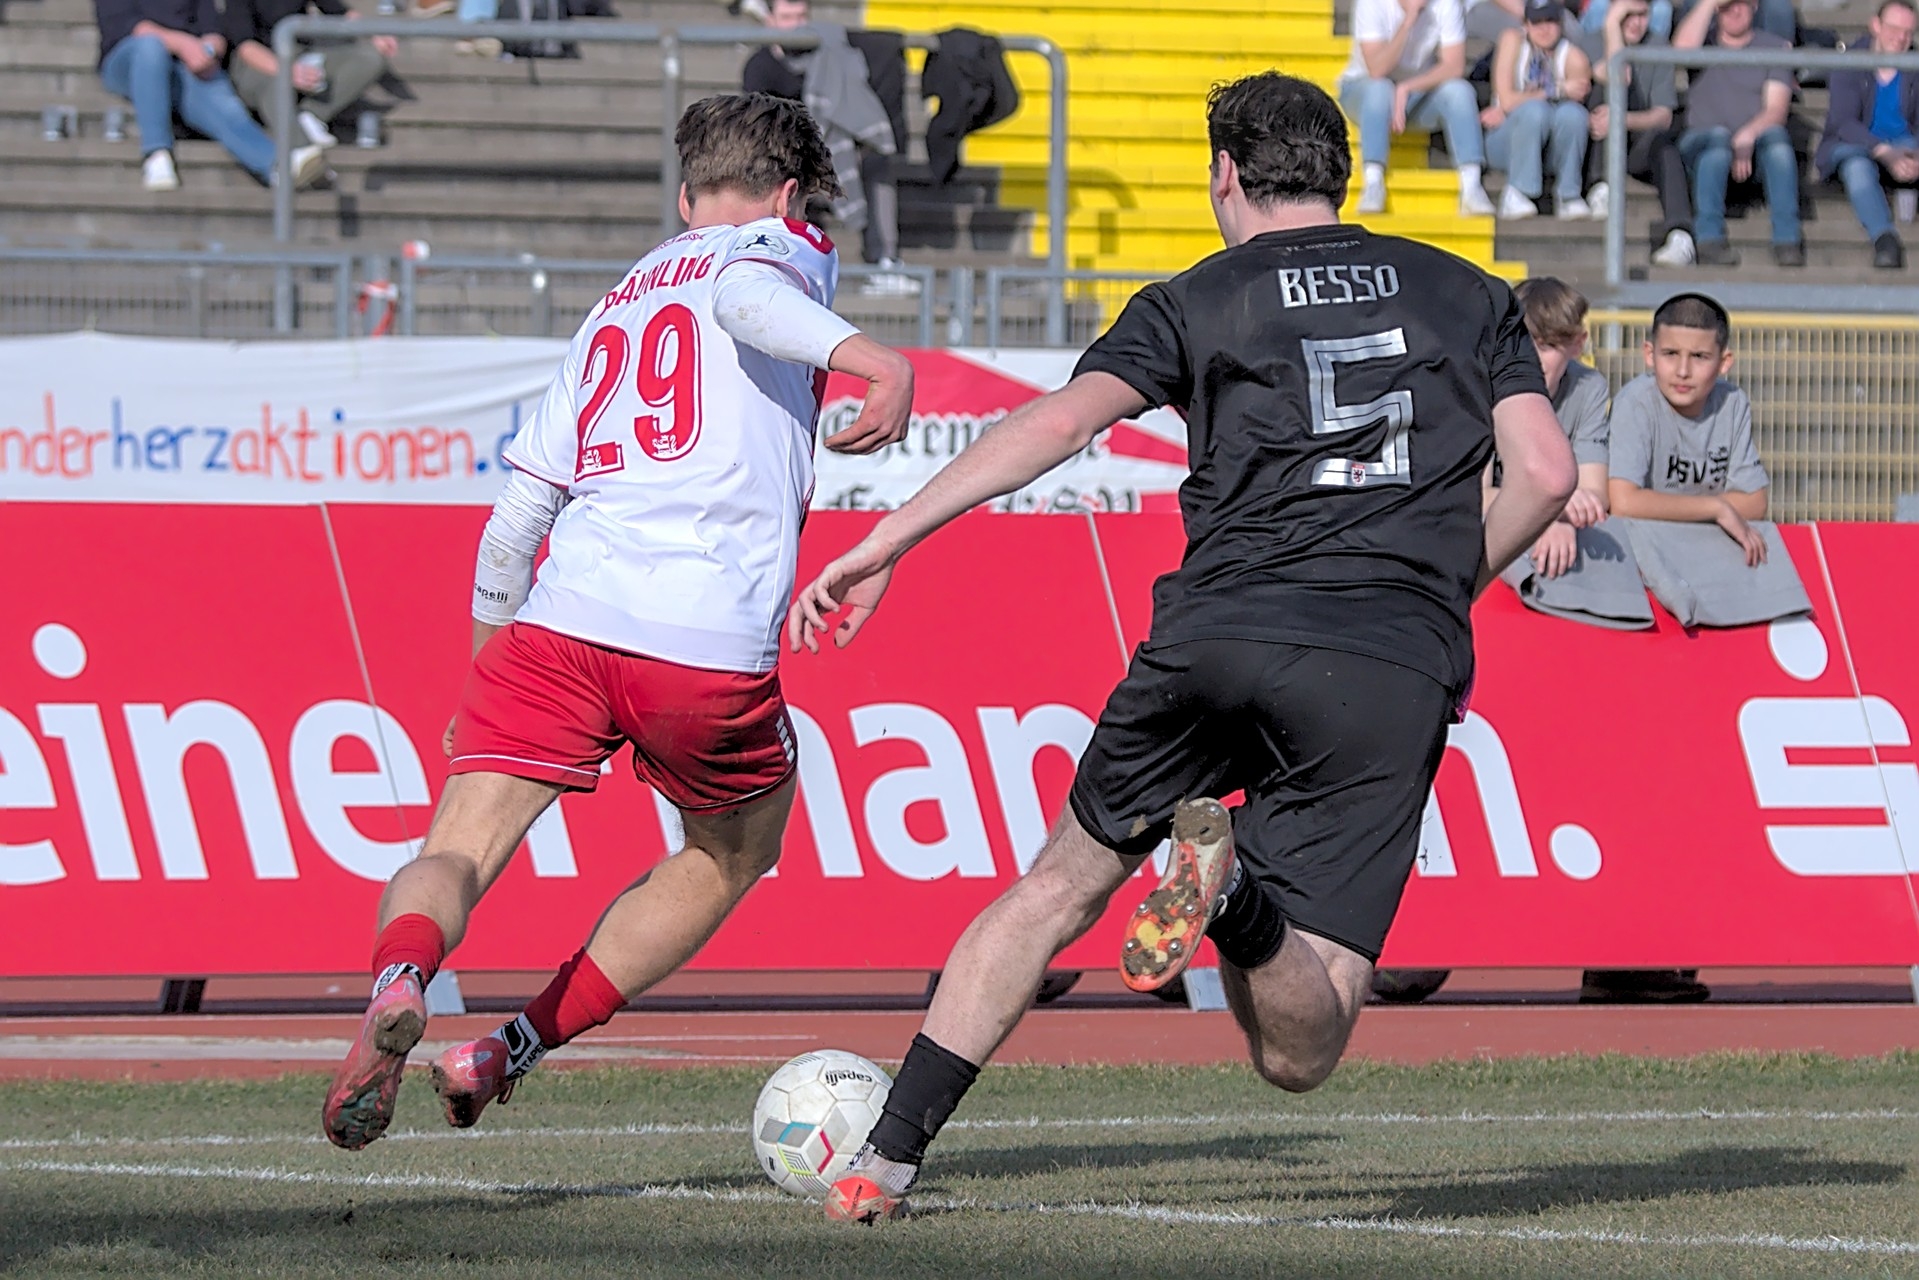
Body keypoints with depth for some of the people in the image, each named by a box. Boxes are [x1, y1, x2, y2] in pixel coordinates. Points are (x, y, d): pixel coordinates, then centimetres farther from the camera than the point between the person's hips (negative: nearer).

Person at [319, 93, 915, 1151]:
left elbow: (520, 508, 26)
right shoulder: (784, 249, 12)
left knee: (456, 856, -1)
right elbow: (746, 296, -15)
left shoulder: (611, 313, 28)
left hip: (563, 625, 3)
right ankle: (516, 1052, 14)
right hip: (713, 655, -3)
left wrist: (484, 663, 37)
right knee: (735, 852, 23)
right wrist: (875, 360, -32)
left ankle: (399, 983, -37)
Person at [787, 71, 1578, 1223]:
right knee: (1300, 1050, 1)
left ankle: (884, 1163, 15)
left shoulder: (1198, 302, 12)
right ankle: (1236, 893, -33)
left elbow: (1061, 421, -1)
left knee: (1065, 883, 22)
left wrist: (881, 547, -1)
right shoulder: (1470, 297, 18)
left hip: (1220, 632, 0)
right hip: (1396, 676, 0)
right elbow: (1547, 474, 9)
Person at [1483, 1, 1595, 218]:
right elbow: (1507, 100, -15)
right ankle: (1515, 194, -26)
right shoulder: (1513, 40, -8)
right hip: (1508, 141, -2)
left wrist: (1506, 114, -10)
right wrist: (1558, 91, -19)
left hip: (1551, 149, 2)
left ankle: (1567, 196, -19)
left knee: (1572, 112, -30)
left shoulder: (1573, 57, -6)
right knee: (1534, 109, -33)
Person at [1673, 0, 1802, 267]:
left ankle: (1787, 240, -41)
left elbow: (1777, 109, -3)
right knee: (1718, 136, -36)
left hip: (1755, 142, 0)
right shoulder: (1707, 40, 14)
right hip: (1701, 143, 0)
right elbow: (1682, 48, -13)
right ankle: (1709, 240, -43)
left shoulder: (1774, 46, 11)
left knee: (1775, 135, -34)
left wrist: (1748, 135, -23)